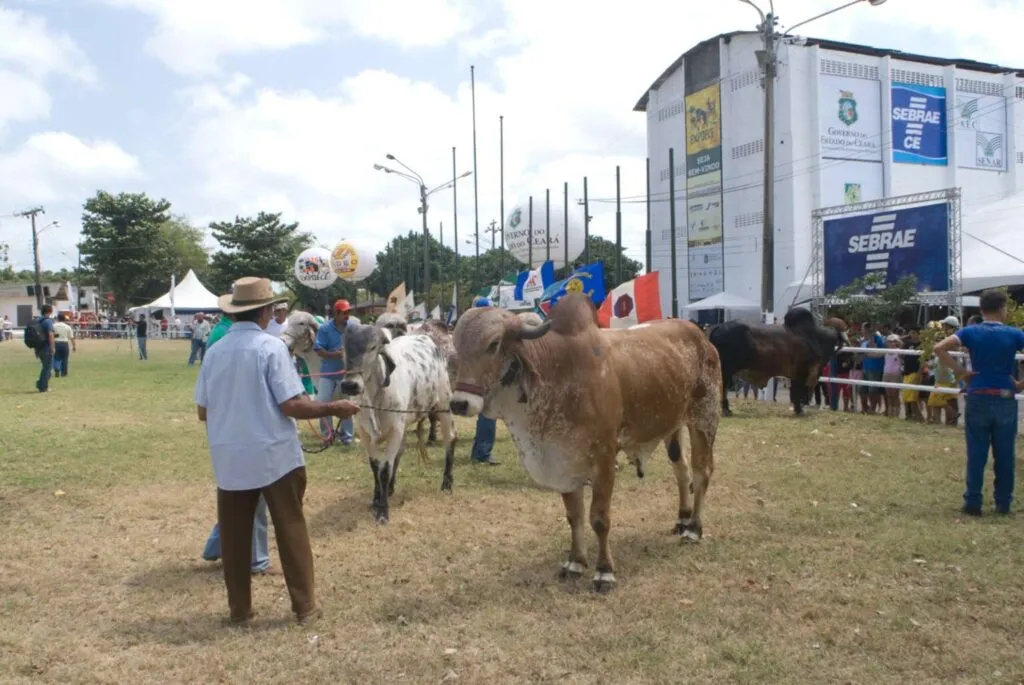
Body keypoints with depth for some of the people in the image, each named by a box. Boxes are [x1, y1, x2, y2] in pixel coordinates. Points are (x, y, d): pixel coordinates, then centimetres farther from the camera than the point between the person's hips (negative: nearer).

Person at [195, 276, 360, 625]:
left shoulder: (215, 351, 3)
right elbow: (291, 405, -17)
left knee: (234, 533, 13)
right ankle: (305, 605, 15)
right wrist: (334, 408, -4)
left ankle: (239, 608, 22)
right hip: (274, 455, -4)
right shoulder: (271, 346, -12)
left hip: (229, 458, 4)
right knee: (291, 530, 7)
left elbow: (202, 411, 8)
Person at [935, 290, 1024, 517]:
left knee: (976, 454, 5)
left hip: (978, 399, 0)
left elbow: (939, 348, -15)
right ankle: (1003, 503, 19)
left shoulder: (971, 332, -1)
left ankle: (973, 502, 7)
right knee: (1005, 455, 10)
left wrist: (960, 371, -5)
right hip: (1006, 401, 0)